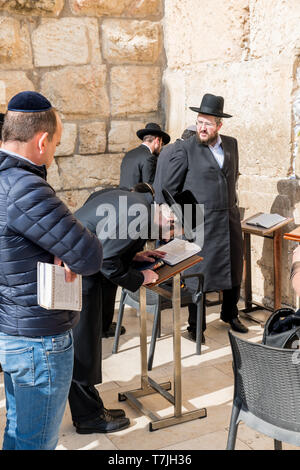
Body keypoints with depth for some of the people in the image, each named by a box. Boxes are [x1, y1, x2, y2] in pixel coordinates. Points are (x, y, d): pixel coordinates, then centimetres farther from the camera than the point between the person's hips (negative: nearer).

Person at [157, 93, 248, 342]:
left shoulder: (231, 144, 6)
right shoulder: (185, 149, -9)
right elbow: (169, 187, -4)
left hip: (230, 219, 5)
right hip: (200, 223, -5)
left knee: (234, 271, 16)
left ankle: (230, 314, 38)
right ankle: (195, 326, 19)